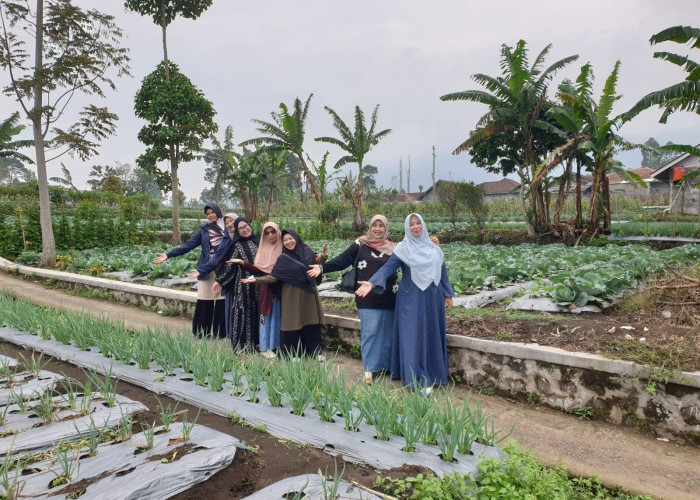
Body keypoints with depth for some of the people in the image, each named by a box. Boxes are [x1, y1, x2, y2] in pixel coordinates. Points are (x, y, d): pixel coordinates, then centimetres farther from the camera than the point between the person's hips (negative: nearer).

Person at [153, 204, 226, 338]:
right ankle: (201, 333, 10)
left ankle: (220, 332, 11)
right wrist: (168, 255, -6)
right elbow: (188, 245, 1)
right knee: (204, 302, -1)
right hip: (206, 271, 1)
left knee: (221, 302, 0)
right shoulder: (204, 229, 7)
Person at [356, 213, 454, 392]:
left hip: (433, 299, 5)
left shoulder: (433, 247, 9)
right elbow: (388, 267, -15)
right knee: (414, 336, -2)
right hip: (412, 299, -5)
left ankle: (433, 373, 27)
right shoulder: (402, 248, -5)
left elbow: (442, 271, 14)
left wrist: (448, 294, 13)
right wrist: (372, 283, -30)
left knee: (433, 335, 12)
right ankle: (419, 380, 4)